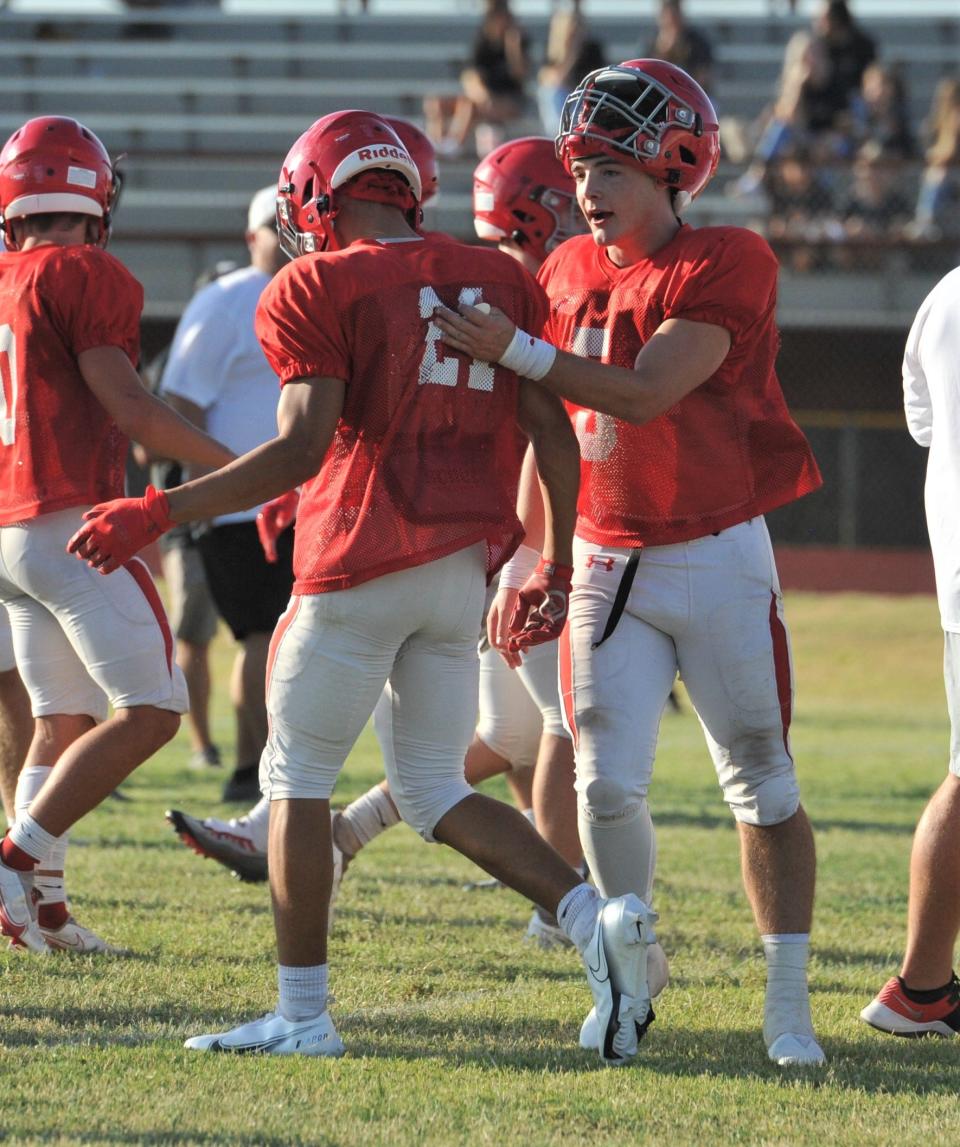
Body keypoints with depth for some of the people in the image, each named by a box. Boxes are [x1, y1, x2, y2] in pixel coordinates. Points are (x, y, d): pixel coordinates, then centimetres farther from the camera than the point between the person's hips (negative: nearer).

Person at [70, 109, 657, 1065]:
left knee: (296, 776, 8)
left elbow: (299, 453, -16)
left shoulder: (322, 289, -6)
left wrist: (157, 514, -12)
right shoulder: (501, 281, 12)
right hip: (465, 572, 6)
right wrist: (555, 573, 18)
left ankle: (302, 1014, 7)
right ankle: (597, 922, -4)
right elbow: (554, 436, 9)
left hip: (360, 564, -6)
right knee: (432, 790, 15)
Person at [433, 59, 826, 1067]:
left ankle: (788, 1009, 7)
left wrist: (515, 351, -27)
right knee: (607, 782, -5)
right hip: (604, 560, 4)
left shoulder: (728, 265, -13)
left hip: (717, 557, -4)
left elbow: (644, 396, -23)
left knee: (761, 782, 1)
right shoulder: (570, 273, 6)